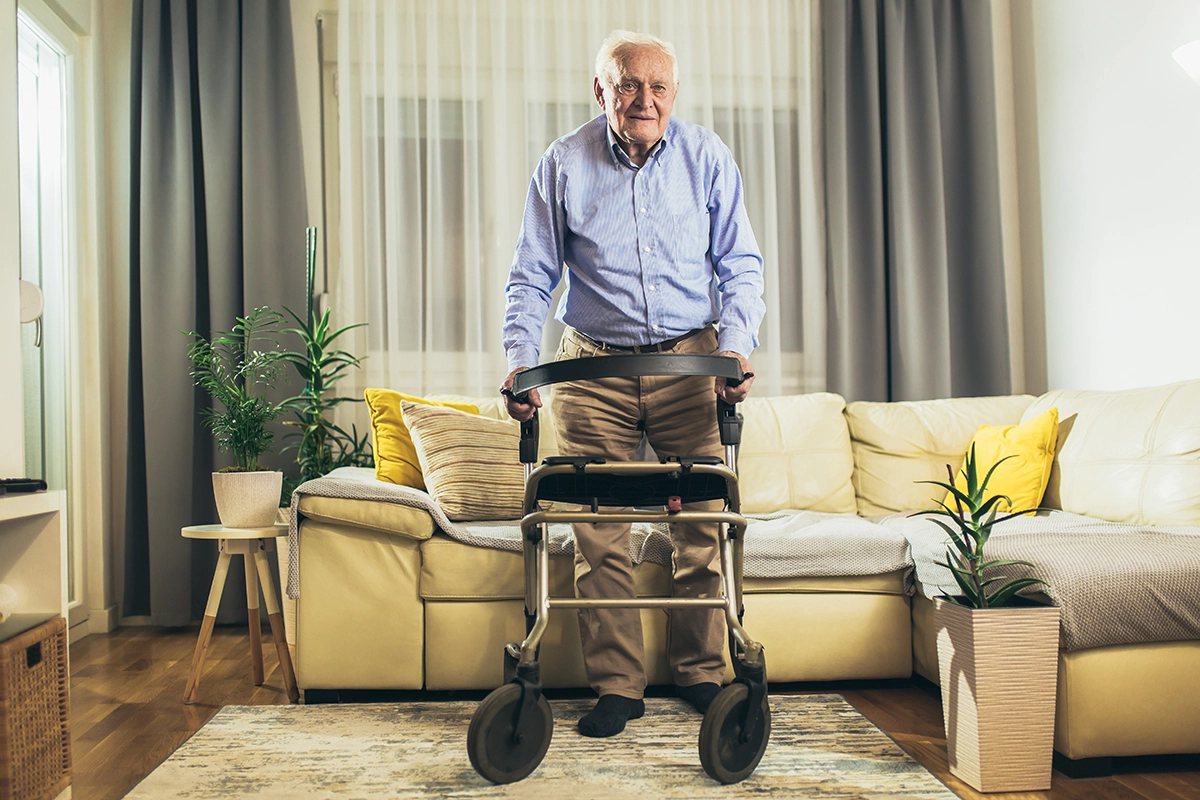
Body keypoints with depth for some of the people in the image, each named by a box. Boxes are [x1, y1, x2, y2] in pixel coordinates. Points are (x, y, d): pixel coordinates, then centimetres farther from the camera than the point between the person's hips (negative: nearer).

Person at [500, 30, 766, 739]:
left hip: (691, 361, 1)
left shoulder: (708, 157, 2)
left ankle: (702, 673, 20)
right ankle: (617, 686, 10)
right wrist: (521, 359, -11)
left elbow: (741, 266, 4)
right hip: (593, 366, 0)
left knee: (703, 523, 2)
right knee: (598, 532, -3)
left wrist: (736, 345, -12)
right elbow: (532, 276, 3)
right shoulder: (564, 164, 0)